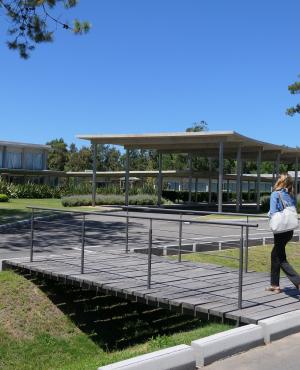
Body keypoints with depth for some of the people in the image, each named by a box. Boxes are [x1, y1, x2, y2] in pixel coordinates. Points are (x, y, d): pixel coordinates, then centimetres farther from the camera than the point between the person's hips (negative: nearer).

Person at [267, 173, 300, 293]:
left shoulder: (275, 194, -10)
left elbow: (273, 212, -17)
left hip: (280, 230, -7)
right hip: (290, 229, 7)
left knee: (281, 259, 2)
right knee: (275, 255, 19)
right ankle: (275, 284, 25)